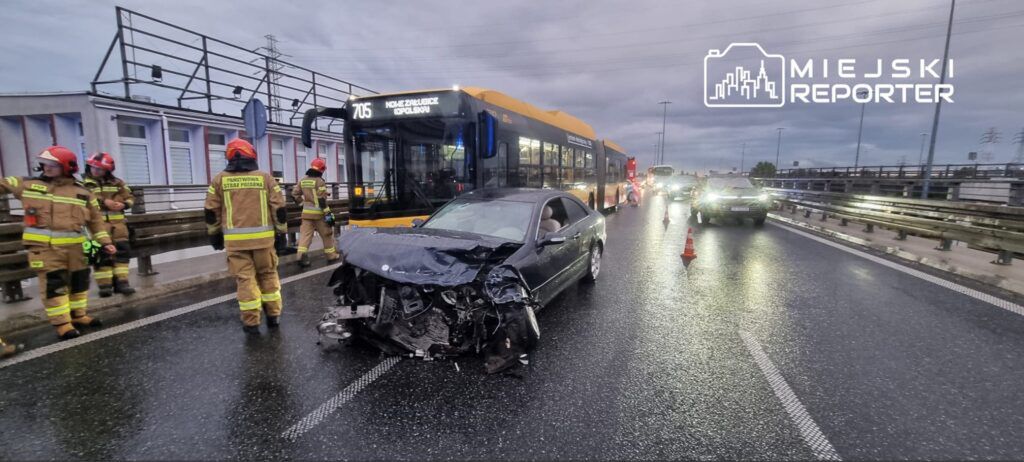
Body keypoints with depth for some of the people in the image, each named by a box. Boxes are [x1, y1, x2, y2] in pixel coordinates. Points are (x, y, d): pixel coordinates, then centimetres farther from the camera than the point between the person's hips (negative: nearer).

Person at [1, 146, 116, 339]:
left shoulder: (83, 193, 6)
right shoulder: (26, 184, 5)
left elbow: (96, 220, 8)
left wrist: (105, 241, 2)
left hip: (74, 245, 2)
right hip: (44, 246, -2)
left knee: (79, 280, 11)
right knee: (53, 284, -4)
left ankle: (78, 315, 27)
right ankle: (62, 323, 3)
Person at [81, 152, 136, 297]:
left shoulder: (117, 183, 14)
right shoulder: (84, 184, 5)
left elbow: (130, 197, 12)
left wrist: (123, 204, -8)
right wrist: (103, 201, -21)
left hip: (117, 222, 3)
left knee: (122, 250, 0)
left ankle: (121, 282, 5)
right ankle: (105, 285, 3)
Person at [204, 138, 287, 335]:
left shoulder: (220, 179, 5)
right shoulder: (265, 177, 3)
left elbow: (211, 212, 8)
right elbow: (279, 208, 0)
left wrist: (214, 234, 19)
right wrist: (281, 233, 7)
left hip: (235, 239, 0)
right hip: (263, 237, 0)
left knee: (245, 278, 3)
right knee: (268, 275, 12)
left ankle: (251, 322, 7)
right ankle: (273, 315, 18)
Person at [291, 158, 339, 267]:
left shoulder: (303, 181, 9)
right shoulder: (320, 181, -12)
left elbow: (294, 194, 12)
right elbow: (322, 200, -18)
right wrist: (328, 213, -16)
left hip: (306, 212, 6)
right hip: (318, 212, -5)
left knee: (305, 234, 3)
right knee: (327, 234, 8)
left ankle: (302, 255, -10)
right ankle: (331, 255, 17)